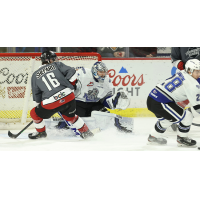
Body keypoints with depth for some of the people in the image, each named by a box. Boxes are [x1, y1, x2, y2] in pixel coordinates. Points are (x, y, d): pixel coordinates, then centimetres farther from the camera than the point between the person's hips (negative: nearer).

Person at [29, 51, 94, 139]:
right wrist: (70, 85, 15)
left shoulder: (35, 75, 15)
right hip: (68, 96, 2)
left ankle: (41, 132, 40)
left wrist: (39, 104, 30)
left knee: (35, 113, 24)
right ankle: (85, 132, 33)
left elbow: (36, 94, 17)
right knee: (70, 117, 30)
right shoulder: (56, 65, 12)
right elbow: (72, 72, 3)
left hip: (51, 103, -2)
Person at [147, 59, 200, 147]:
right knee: (187, 116, -3)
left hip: (152, 98, 10)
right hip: (159, 103, -10)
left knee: (166, 118, 35)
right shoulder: (191, 84, -12)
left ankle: (153, 136, 46)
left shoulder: (181, 73, 13)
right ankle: (182, 139, 12)